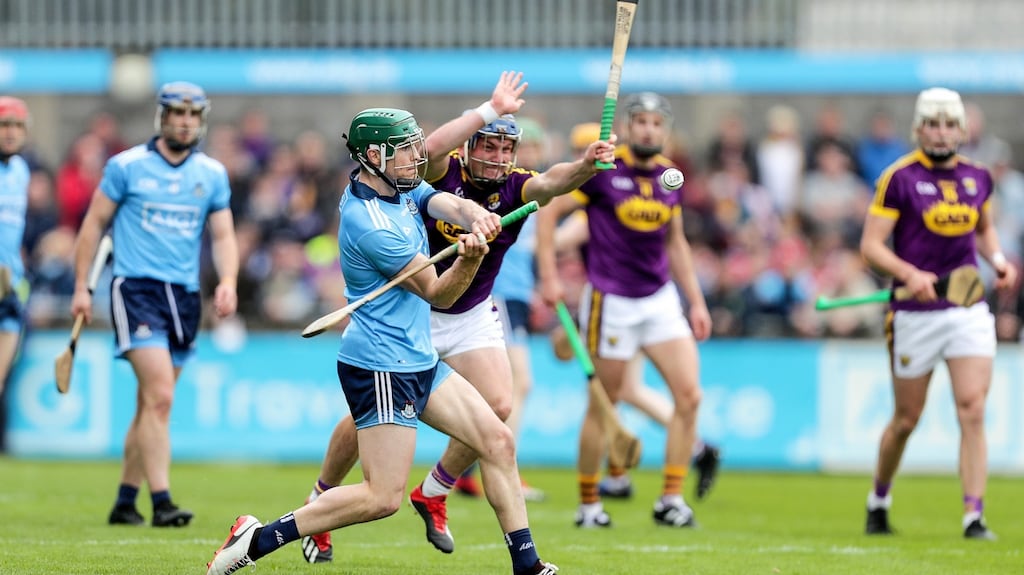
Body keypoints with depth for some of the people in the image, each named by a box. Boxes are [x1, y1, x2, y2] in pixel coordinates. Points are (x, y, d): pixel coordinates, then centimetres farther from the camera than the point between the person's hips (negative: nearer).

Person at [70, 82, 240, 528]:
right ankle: (161, 502, -19)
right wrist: (81, 287, 1)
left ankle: (125, 502, 19)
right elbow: (93, 224, 5)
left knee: (151, 405, 9)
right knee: (159, 396, -17)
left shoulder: (213, 174, 9)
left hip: (185, 296, 5)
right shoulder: (127, 166, -1)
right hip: (136, 289, -5)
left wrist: (227, 281, -10)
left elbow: (223, 236, 8)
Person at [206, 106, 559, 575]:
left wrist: (477, 218, -32)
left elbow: (452, 205, -8)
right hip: (381, 366, -10)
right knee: (383, 496, -13)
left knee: (498, 441, 6)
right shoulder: (368, 223, -20)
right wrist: (470, 259, -35)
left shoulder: (403, 189, 8)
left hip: (419, 360, 10)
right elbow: (438, 293, -16)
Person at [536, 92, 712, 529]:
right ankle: (588, 503, 15)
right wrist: (549, 276, -11)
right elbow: (548, 212, -5)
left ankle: (671, 499, 1)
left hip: (660, 297, 5)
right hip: (611, 300, -5)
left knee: (689, 395, -6)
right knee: (603, 405, 2)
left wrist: (696, 300, 17)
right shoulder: (603, 170, -9)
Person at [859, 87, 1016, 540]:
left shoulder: (977, 177, 6)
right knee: (906, 419, 8)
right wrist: (910, 274, -26)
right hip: (915, 313, -3)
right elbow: (871, 245, -10)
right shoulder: (900, 178, -8)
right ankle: (878, 500, 33)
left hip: (969, 309, 3)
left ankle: (973, 517, -12)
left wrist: (997, 260, 5)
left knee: (973, 411, -11)